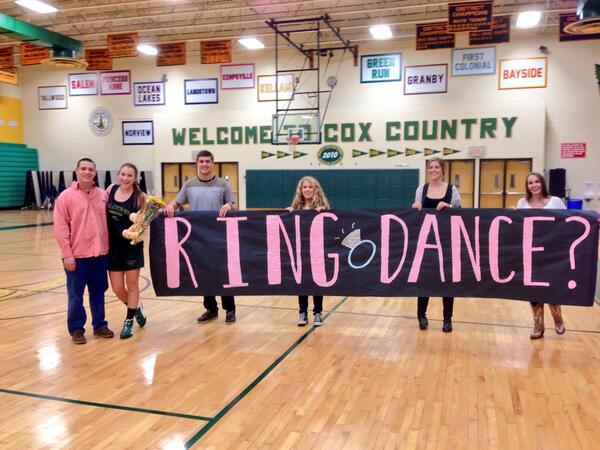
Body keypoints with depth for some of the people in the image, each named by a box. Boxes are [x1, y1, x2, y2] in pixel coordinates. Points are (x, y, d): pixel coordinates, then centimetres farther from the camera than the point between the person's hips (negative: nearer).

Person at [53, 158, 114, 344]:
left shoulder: (103, 195, 5)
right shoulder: (66, 196, -6)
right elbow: (60, 228, -8)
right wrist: (66, 254, -12)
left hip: (100, 253, 4)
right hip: (76, 255, -3)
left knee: (98, 292, 13)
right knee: (75, 295, 7)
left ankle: (99, 325, 26)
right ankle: (76, 328, 21)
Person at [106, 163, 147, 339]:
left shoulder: (140, 197, -10)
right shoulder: (111, 189, 1)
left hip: (132, 245, -3)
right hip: (113, 245, 4)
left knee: (132, 284, 9)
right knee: (117, 288, 8)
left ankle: (129, 321, 24)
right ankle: (136, 307, 36)